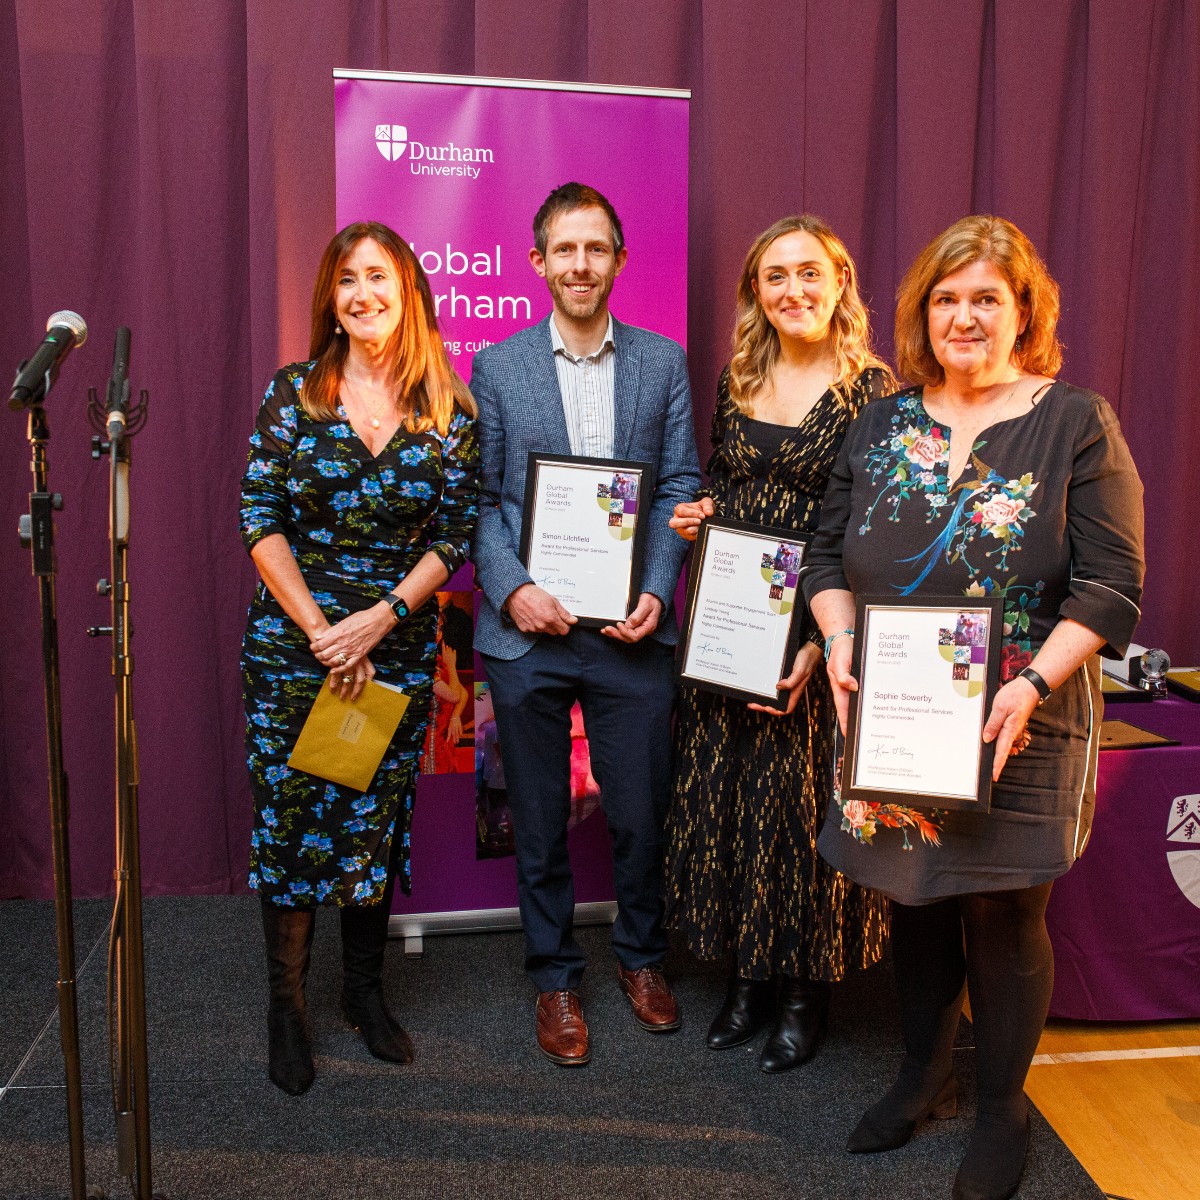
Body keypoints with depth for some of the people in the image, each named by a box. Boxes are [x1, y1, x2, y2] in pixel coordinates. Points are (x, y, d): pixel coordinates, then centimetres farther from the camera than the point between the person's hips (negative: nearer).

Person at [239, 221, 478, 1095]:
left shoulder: (451, 410, 0)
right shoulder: (292, 393, 0)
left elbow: (455, 537, -2)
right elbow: (260, 521, -4)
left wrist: (379, 619, -14)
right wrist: (320, 630, -12)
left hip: (398, 647, 1)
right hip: (292, 643, 0)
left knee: (377, 819, 11)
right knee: (290, 817, 4)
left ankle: (365, 988, 32)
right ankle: (287, 1004, 24)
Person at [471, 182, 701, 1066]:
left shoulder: (664, 362, 6)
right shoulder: (496, 368, 4)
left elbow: (681, 488, 4)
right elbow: (480, 498, 2)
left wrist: (657, 593, -9)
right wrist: (511, 589, -13)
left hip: (630, 629, 1)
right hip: (527, 630, 0)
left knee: (641, 812, 10)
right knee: (541, 821, 11)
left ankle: (642, 956, 35)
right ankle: (556, 977, 30)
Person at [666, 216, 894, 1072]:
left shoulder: (871, 389, -7)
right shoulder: (738, 378, 10)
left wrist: (820, 645, -18)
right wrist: (694, 516, -2)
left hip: (814, 628, -5)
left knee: (801, 797, 3)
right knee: (722, 791, 10)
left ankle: (807, 987, 24)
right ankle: (748, 973, 29)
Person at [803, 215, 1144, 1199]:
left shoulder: (1077, 424, -4)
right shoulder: (883, 425, 7)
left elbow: (1111, 589, -9)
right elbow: (829, 556, 10)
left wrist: (1031, 685, -21)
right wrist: (840, 643, -8)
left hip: (1021, 729, -3)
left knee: (1002, 910, 6)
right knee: (915, 899, 14)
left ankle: (1003, 1109, 30)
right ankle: (924, 1075, 38)